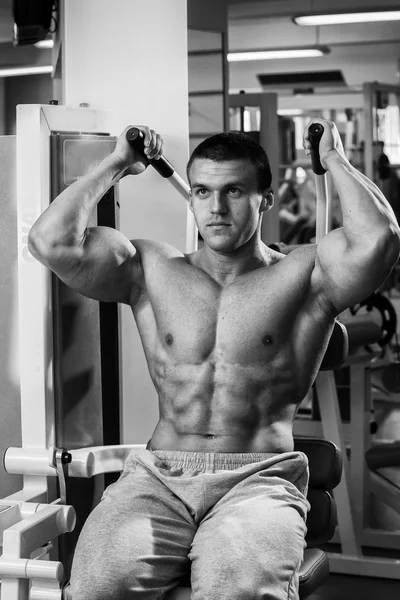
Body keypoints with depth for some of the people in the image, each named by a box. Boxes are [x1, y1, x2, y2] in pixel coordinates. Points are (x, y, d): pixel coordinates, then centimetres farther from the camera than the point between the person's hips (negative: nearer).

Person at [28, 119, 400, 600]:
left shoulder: (304, 275, 8)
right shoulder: (152, 271, 14)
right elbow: (51, 241, 2)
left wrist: (334, 159, 4)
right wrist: (116, 165, 12)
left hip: (259, 480, -2)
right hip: (157, 477, 2)